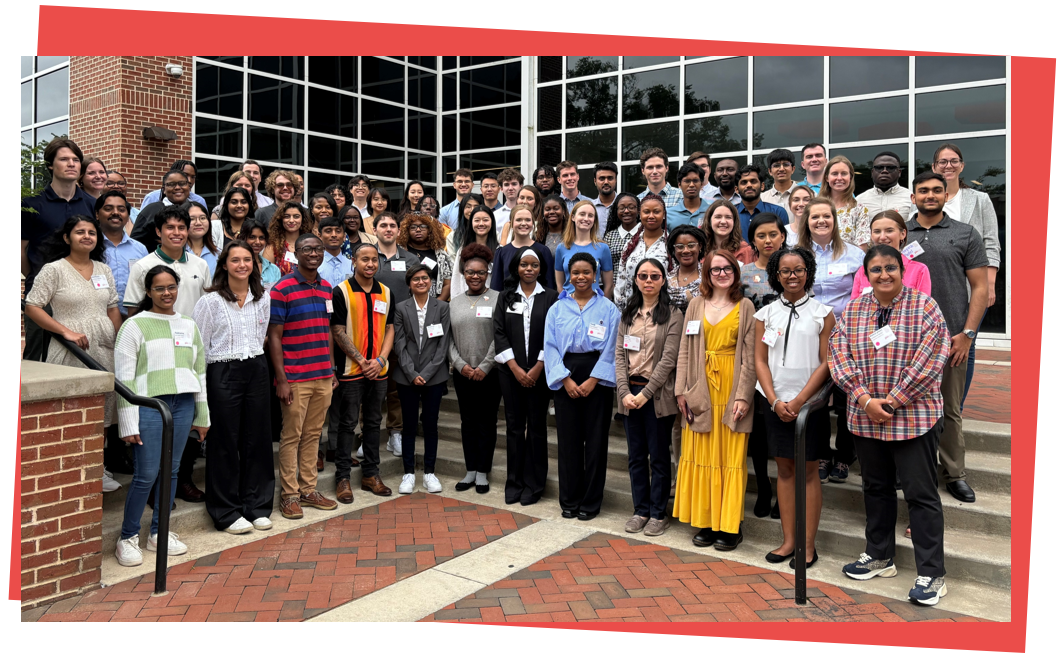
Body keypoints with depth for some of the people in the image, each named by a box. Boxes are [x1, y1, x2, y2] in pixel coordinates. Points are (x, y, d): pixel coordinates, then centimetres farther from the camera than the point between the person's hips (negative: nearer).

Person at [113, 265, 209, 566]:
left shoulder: (188, 325, 14)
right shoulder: (135, 326, 0)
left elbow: (200, 371, 18)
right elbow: (124, 377, -3)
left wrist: (202, 416, 15)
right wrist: (128, 423, -8)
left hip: (183, 405, 4)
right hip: (149, 405, -4)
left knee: (171, 471, 8)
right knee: (146, 475, -6)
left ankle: (159, 533, 21)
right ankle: (128, 537, 11)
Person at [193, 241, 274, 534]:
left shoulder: (263, 298, 8)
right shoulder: (210, 301, -5)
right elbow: (198, 346, -5)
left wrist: (255, 362, 13)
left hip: (257, 370, 4)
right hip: (223, 374, -4)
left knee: (258, 439, 8)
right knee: (225, 442, 3)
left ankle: (257, 506, 21)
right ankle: (227, 513, 15)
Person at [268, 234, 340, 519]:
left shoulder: (327, 288, 11)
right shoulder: (282, 289, -8)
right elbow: (274, 337, -9)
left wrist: (332, 370, 14)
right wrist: (281, 380, -13)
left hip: (323, 377, 6)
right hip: (295, 378, -6)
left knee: (313, 435, 12)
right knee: (291, 437, 2)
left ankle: (309, 490, 22)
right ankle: (289, 494, 12)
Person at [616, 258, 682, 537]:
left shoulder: (673, 315, -4)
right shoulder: (627, 314, 10)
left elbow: (668, 359, -11)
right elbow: (619, 353, 4)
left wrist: (645, 393, -15)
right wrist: (625, 391, -8)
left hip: (657, 394, -4)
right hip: (629, 392, 4)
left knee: (659, 456, 4)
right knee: (636, 455, 11)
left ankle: (658, 513, 17)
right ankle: (641, 510, 23)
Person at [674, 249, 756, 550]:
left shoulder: (745, 307, 4)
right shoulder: (696, 305, 9)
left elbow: (750, 355, -1)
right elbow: (684, 350, 7)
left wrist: (743, 395, -9)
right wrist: (681, 390, -1)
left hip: (732, 388, -2)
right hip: (701, 389, 2)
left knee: (731, 456, 2)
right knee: (701, 455, 5)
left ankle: (730, 525, 11)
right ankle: (705, 520, 16)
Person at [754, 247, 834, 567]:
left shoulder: (822, 313, 0)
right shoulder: (765, 314, 7)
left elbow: (826, 362, -5)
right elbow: (761, 361, 4)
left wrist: (799, 401, -11)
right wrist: (775, 401, -7)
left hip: (809, 402, -2)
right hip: (775, 402, 3)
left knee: (808, 471, 2)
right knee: (784, 469, 8)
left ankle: (808, 544, 10)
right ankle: (788, 540, 15)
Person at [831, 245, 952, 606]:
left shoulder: (925, 306, -5)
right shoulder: (852, 311, 6)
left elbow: (928, 363, -13)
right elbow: (840, 358, -2)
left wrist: (890, 403, -15)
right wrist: (866, 401, -14)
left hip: (914, 417, -4)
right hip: (865, 418, 5)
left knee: (920, 494, 0)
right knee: (876, 488, 17)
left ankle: (932, 573, 10)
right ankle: (878, 556, 32)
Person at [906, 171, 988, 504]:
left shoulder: (966, 234, 5)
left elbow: (980, 287, 2)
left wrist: (967, 333, -7)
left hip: (951, 338, -1)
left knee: (950, 409, 6)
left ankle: (954, 473, 18)